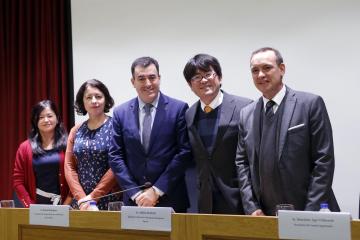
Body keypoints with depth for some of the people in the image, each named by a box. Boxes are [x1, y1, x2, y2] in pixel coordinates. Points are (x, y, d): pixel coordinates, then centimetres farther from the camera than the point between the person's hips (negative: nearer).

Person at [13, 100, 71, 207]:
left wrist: (66, 204, -11)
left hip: (61, 205, -1)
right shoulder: (25, 147, 5)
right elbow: (18, 180, 3)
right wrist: (30, 206, -6)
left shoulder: (67, 145, 0)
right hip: (36, 205, 1)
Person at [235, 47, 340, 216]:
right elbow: (242, 163, 9)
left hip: (304, 211, -3)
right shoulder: (246, 114, 8)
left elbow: (324, 161, -9)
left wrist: (310, 213, -13)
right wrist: (251, 207, -1)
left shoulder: (311, 104, -6)